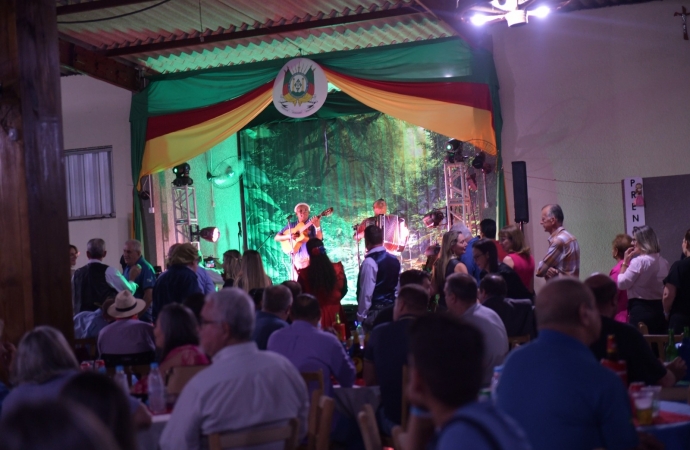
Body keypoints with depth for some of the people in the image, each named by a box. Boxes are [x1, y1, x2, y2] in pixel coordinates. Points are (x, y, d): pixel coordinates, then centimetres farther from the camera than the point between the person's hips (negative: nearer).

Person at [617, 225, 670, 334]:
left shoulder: (639, 261, -14)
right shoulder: (663, 262, 8)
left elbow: (621, 284, -10)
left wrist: (625, 262, -3)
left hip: (641, 310, -7)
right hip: (660, 308, 7)